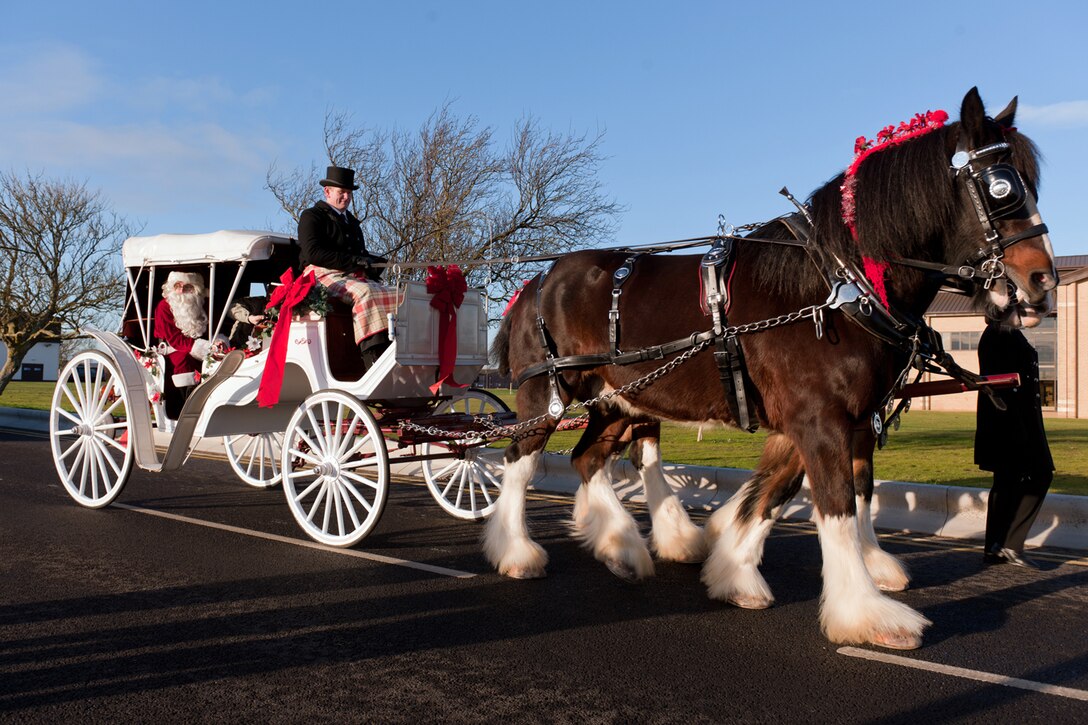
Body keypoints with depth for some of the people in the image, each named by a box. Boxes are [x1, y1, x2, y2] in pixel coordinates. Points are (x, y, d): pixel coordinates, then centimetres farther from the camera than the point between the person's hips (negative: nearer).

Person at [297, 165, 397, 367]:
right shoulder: (312, 216, 6)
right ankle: (373, 356, -47)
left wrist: (370, 261, 1)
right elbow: (312, 253, -10)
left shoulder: (351, 221, 29)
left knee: (395, 295, -19)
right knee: (365, 293, -37)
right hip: (324, 276, -7)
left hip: (355, 277, 7)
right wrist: (352, 260, -16)